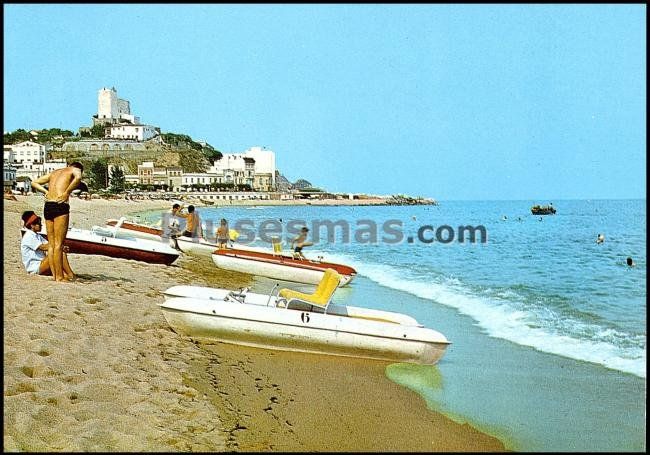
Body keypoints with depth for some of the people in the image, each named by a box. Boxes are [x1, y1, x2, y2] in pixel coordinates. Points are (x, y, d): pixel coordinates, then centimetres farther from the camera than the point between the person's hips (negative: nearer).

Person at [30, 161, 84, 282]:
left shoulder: (54, 172, 26)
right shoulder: (75, 170, 7)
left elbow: (34, 183, 27)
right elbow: (78, 178, -18)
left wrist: (46, 192, 16)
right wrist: (67, 193, -10)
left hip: (47, 206, 7)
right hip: (60, 206, -7)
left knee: (51, 244, 8)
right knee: (59, 244, -6)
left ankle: (54, 275, 11)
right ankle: (59, 277, -5)